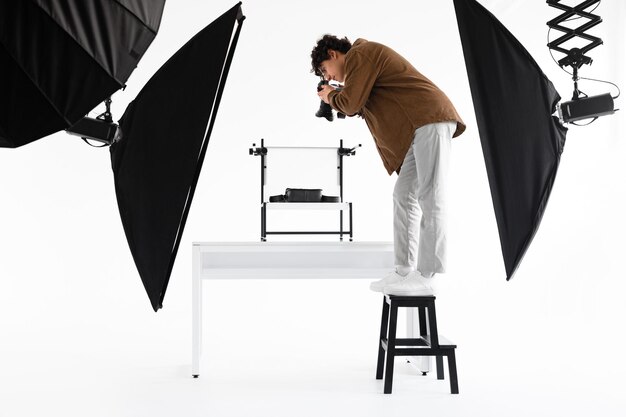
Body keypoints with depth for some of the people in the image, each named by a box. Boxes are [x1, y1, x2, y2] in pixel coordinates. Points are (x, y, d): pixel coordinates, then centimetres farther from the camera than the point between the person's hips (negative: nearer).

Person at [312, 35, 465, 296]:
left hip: (430, 118, -11)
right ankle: (404, 272, 5)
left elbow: (351, 103, -8)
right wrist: (336, 100, 18)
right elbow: (362, 106, 27)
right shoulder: (365, 59, 29)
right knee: (404, 196, 6)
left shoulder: (358, 54, -2)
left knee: (429, 196, -15)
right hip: (421, 126, 11)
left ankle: (425, 277, -18)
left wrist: (330, 96, 12)